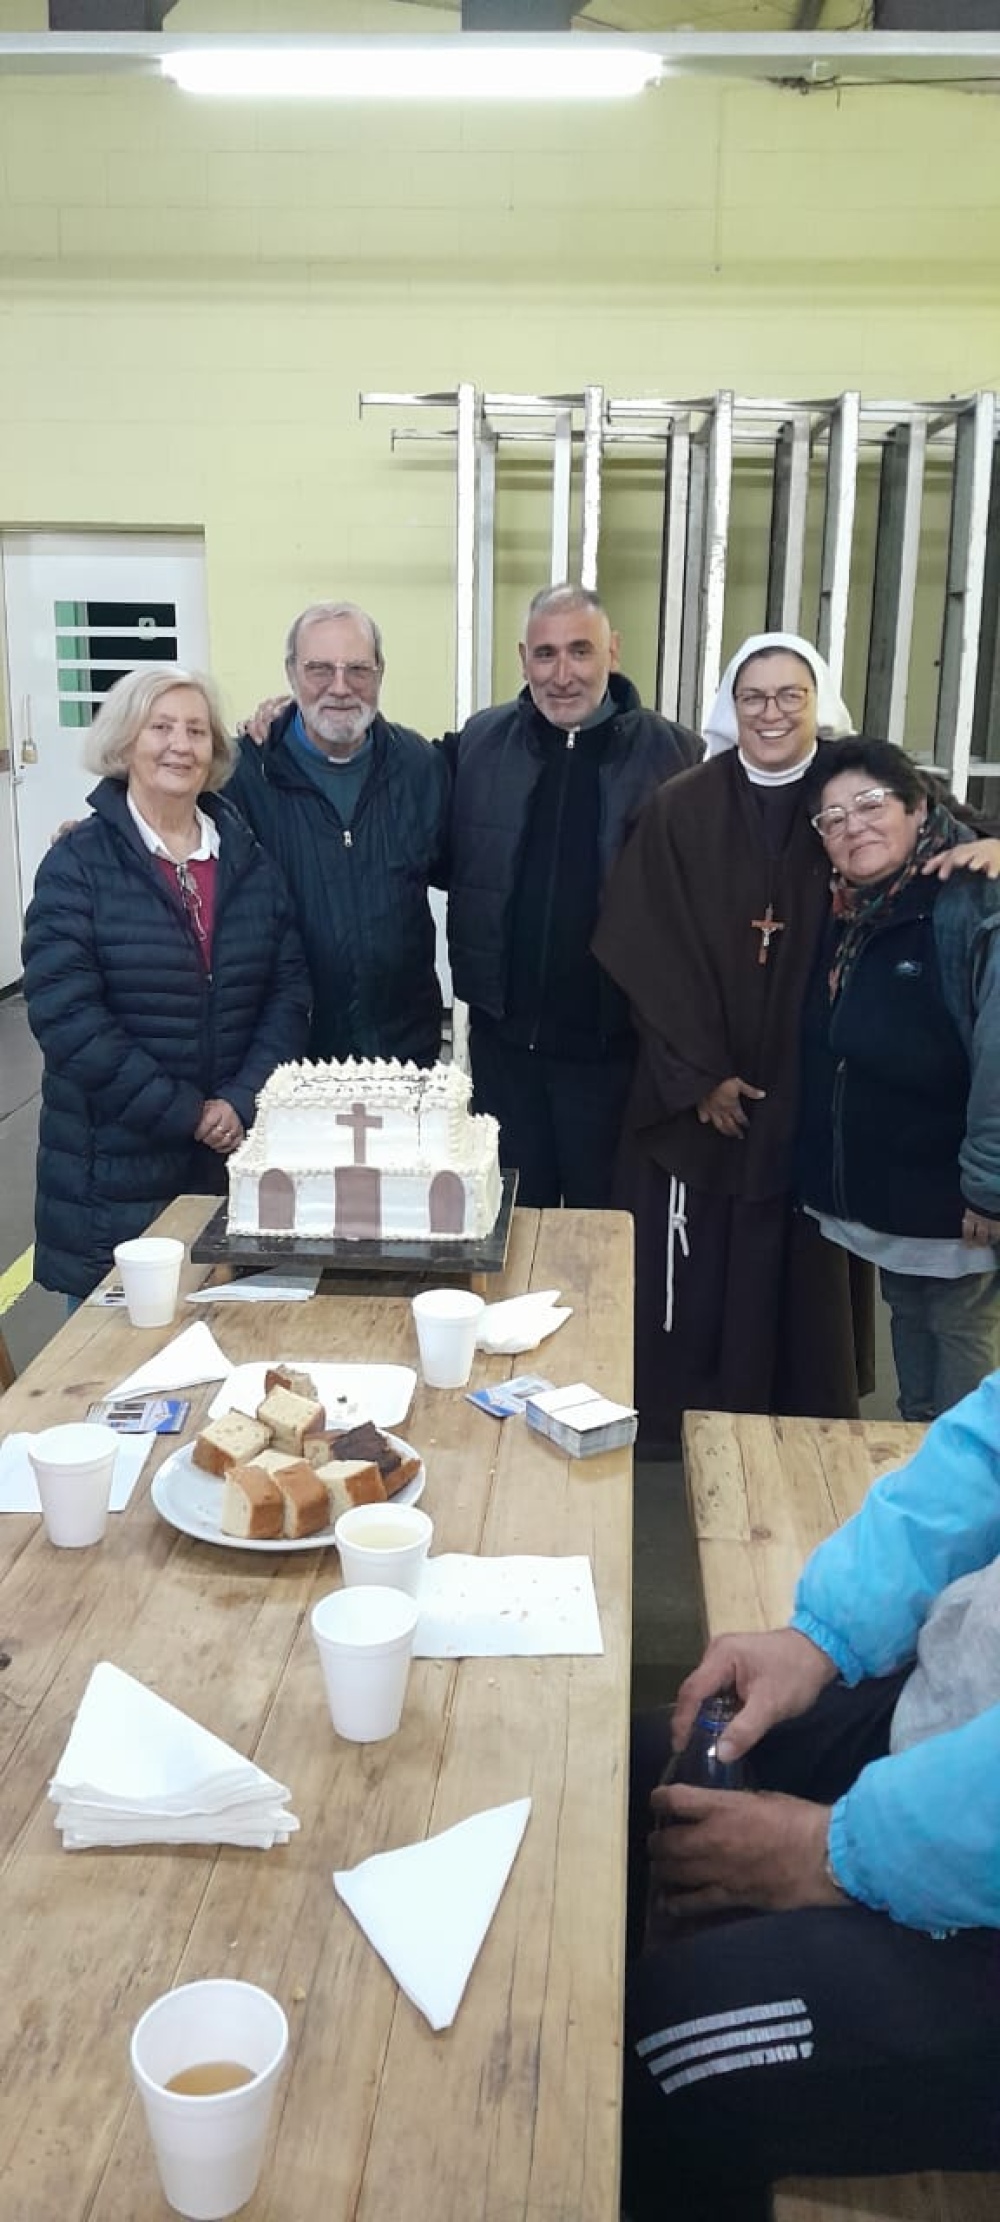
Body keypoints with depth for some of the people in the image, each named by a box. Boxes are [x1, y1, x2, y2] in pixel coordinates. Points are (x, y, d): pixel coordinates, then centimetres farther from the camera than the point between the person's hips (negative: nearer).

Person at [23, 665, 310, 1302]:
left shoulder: (248, 860, 7)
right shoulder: (79, 863, -5)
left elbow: (289, 992, 5)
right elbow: (66, 1014, -13)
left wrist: (242, 1103, -10)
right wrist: (185, 1113, -15)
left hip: (239, 1157, 3)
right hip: (116, 1167, -3)